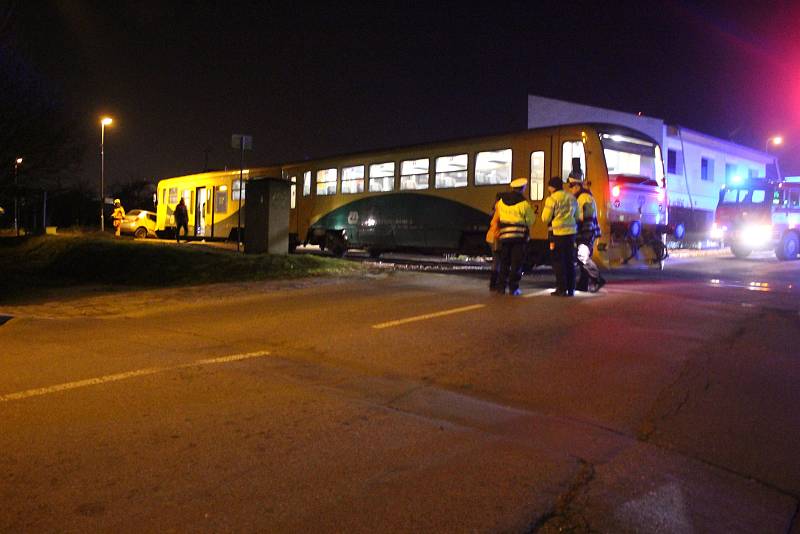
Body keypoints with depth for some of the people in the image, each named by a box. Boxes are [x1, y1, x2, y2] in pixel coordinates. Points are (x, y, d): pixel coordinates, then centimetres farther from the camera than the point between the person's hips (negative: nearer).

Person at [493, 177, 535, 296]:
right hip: (519, 236, -4)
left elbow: (498, 216, 10)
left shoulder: (501, 201, 5)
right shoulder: (524, 203, -8)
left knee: (504, 262, 12)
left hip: (504, 235, 4)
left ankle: (501, 286, 11)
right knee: (516, 263, 1)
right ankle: (513, 288, 0)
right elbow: (530, 220, -3)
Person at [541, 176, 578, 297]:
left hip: (558, 233, -5)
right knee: (570, 261, 12)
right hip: (571, 232, 5)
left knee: (559, 261, 2)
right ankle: (571, 289, 15)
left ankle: (561, 289, 1)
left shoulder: (552, 199, -8)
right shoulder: (571, 197, 11)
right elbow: (577, 216, 18)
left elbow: (545, 218, -7)